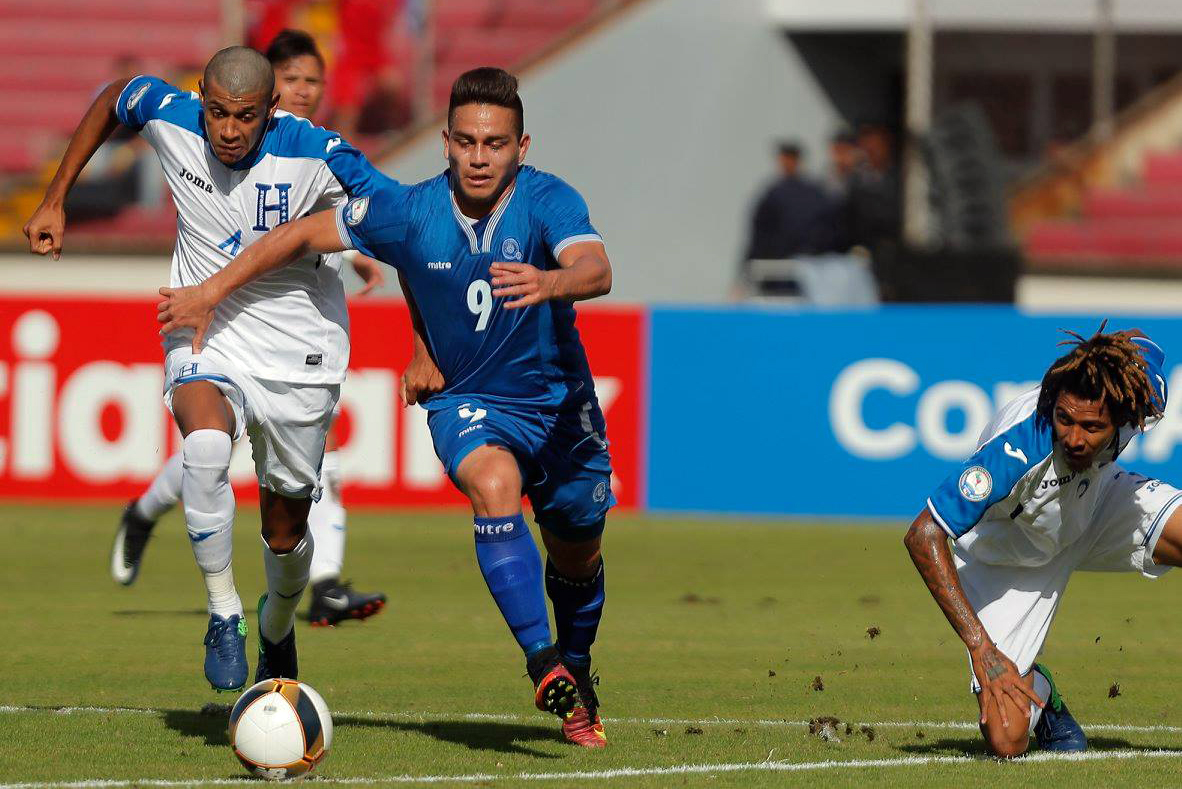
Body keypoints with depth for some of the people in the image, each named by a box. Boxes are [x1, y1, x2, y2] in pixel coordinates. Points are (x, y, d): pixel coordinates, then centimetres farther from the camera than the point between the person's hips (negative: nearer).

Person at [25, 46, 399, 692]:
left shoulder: (313, 153, -22)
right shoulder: (169, 116, -14)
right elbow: (111, 100, 10)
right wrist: (55, 201, 11)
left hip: (298, 352, -1)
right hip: (204, 341, 1)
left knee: (285, 527, 8)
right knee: (206, 448, -33)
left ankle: (277, 632, 42)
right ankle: (224, 615, -19)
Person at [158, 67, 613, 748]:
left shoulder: (549, 202, -21)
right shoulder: (410, 212, -15)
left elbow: (596, 270, -41)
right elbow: (302, 234, -2)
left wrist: (549, 282, -63)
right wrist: (212, 291, -2)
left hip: (560, 403, 1)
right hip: (466, 403, -1)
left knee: (578, 553, 14)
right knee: (494, 484, -33)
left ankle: (576, 674, 45)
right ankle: (544, 665, -36)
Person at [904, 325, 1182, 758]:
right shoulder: (1016, 451, -43)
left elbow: (1138, 343, -1)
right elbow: (923, 536, -37)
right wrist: (981, 648, -40)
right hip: (1009, 557, -4)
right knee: (1007, 743, -17)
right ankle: (1037, 689, 20)